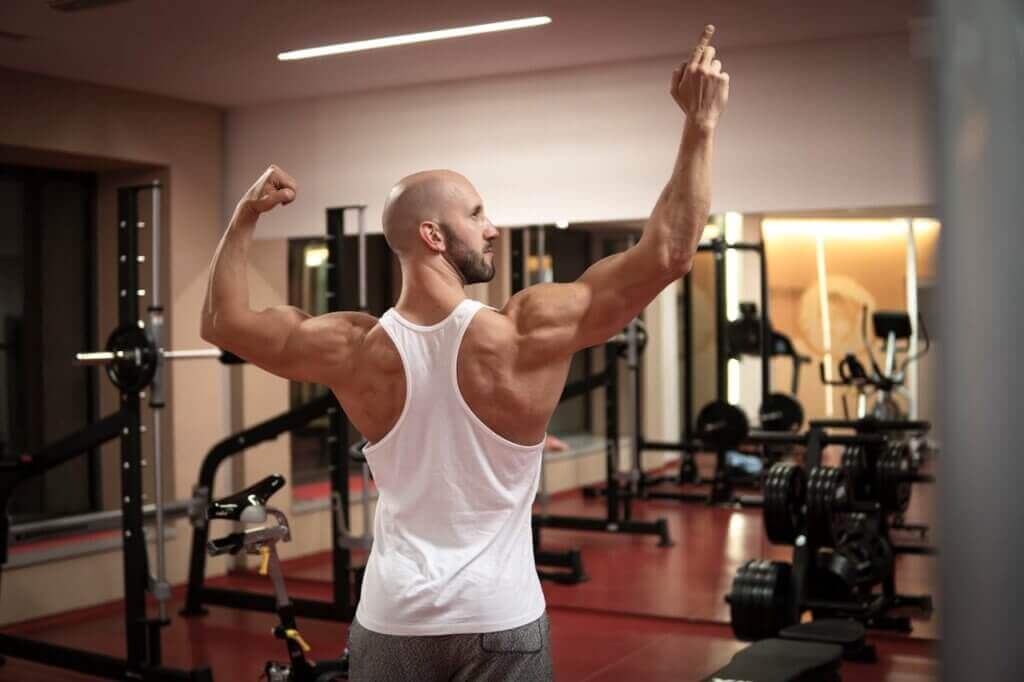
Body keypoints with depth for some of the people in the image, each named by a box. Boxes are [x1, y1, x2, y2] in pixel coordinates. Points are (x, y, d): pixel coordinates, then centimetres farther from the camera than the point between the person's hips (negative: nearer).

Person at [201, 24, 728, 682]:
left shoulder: (359, 350, -9)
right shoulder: (523, 335, -17)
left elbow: (223, 320, 6)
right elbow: (668, 254, -15)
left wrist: (244, 217, 13)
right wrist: (702, 124, -11)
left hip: (392, 620, 3)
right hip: (501, 620, -2)